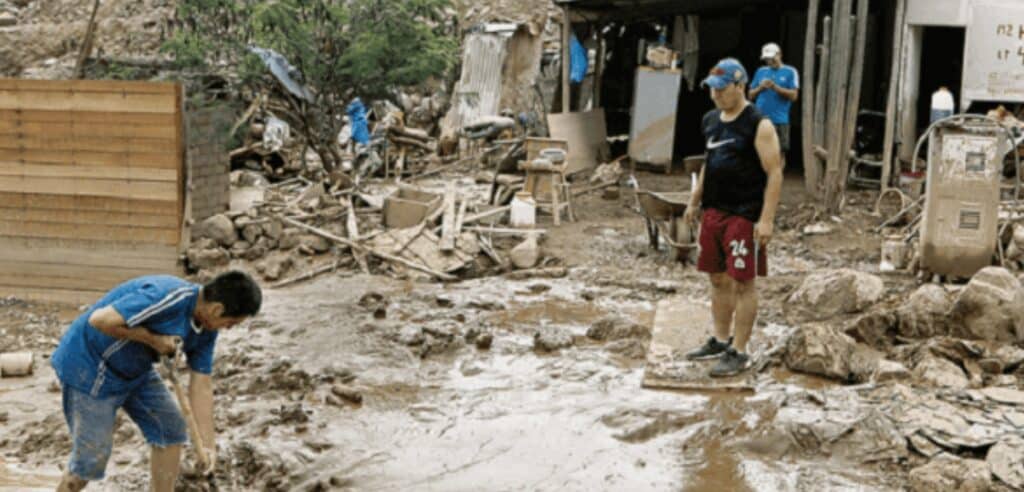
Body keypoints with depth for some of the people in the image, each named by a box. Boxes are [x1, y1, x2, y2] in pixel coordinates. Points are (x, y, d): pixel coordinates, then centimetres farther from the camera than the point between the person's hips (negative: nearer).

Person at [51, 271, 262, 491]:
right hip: (89, 367, -8)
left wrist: (207, 443, -2)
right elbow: (100, 320, -35)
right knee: (92, 458, -3)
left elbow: (201, 384, 0)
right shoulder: (167, 297, -33)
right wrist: (152, 338, -26)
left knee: (171, 430, 8)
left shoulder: (206, 329, -4)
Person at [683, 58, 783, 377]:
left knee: (742, 283, -3)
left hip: (744, 215, -7)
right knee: (718, 279, 14)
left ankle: (738, 353, 4)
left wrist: (766, 219, -20)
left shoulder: (759, 125, -12)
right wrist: (695, 201, 21)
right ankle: (721, 341, 27)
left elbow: (774, 174, -14)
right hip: (713, 211, 8)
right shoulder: (711, 121, 11)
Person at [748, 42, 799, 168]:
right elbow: (751, 95, 14)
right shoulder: (761, 71, 14)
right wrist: (760, 88, -6)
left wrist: (775, 87, -14)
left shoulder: (790, 72, 4)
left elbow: (794, 95, -5)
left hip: (780, 121, -3)